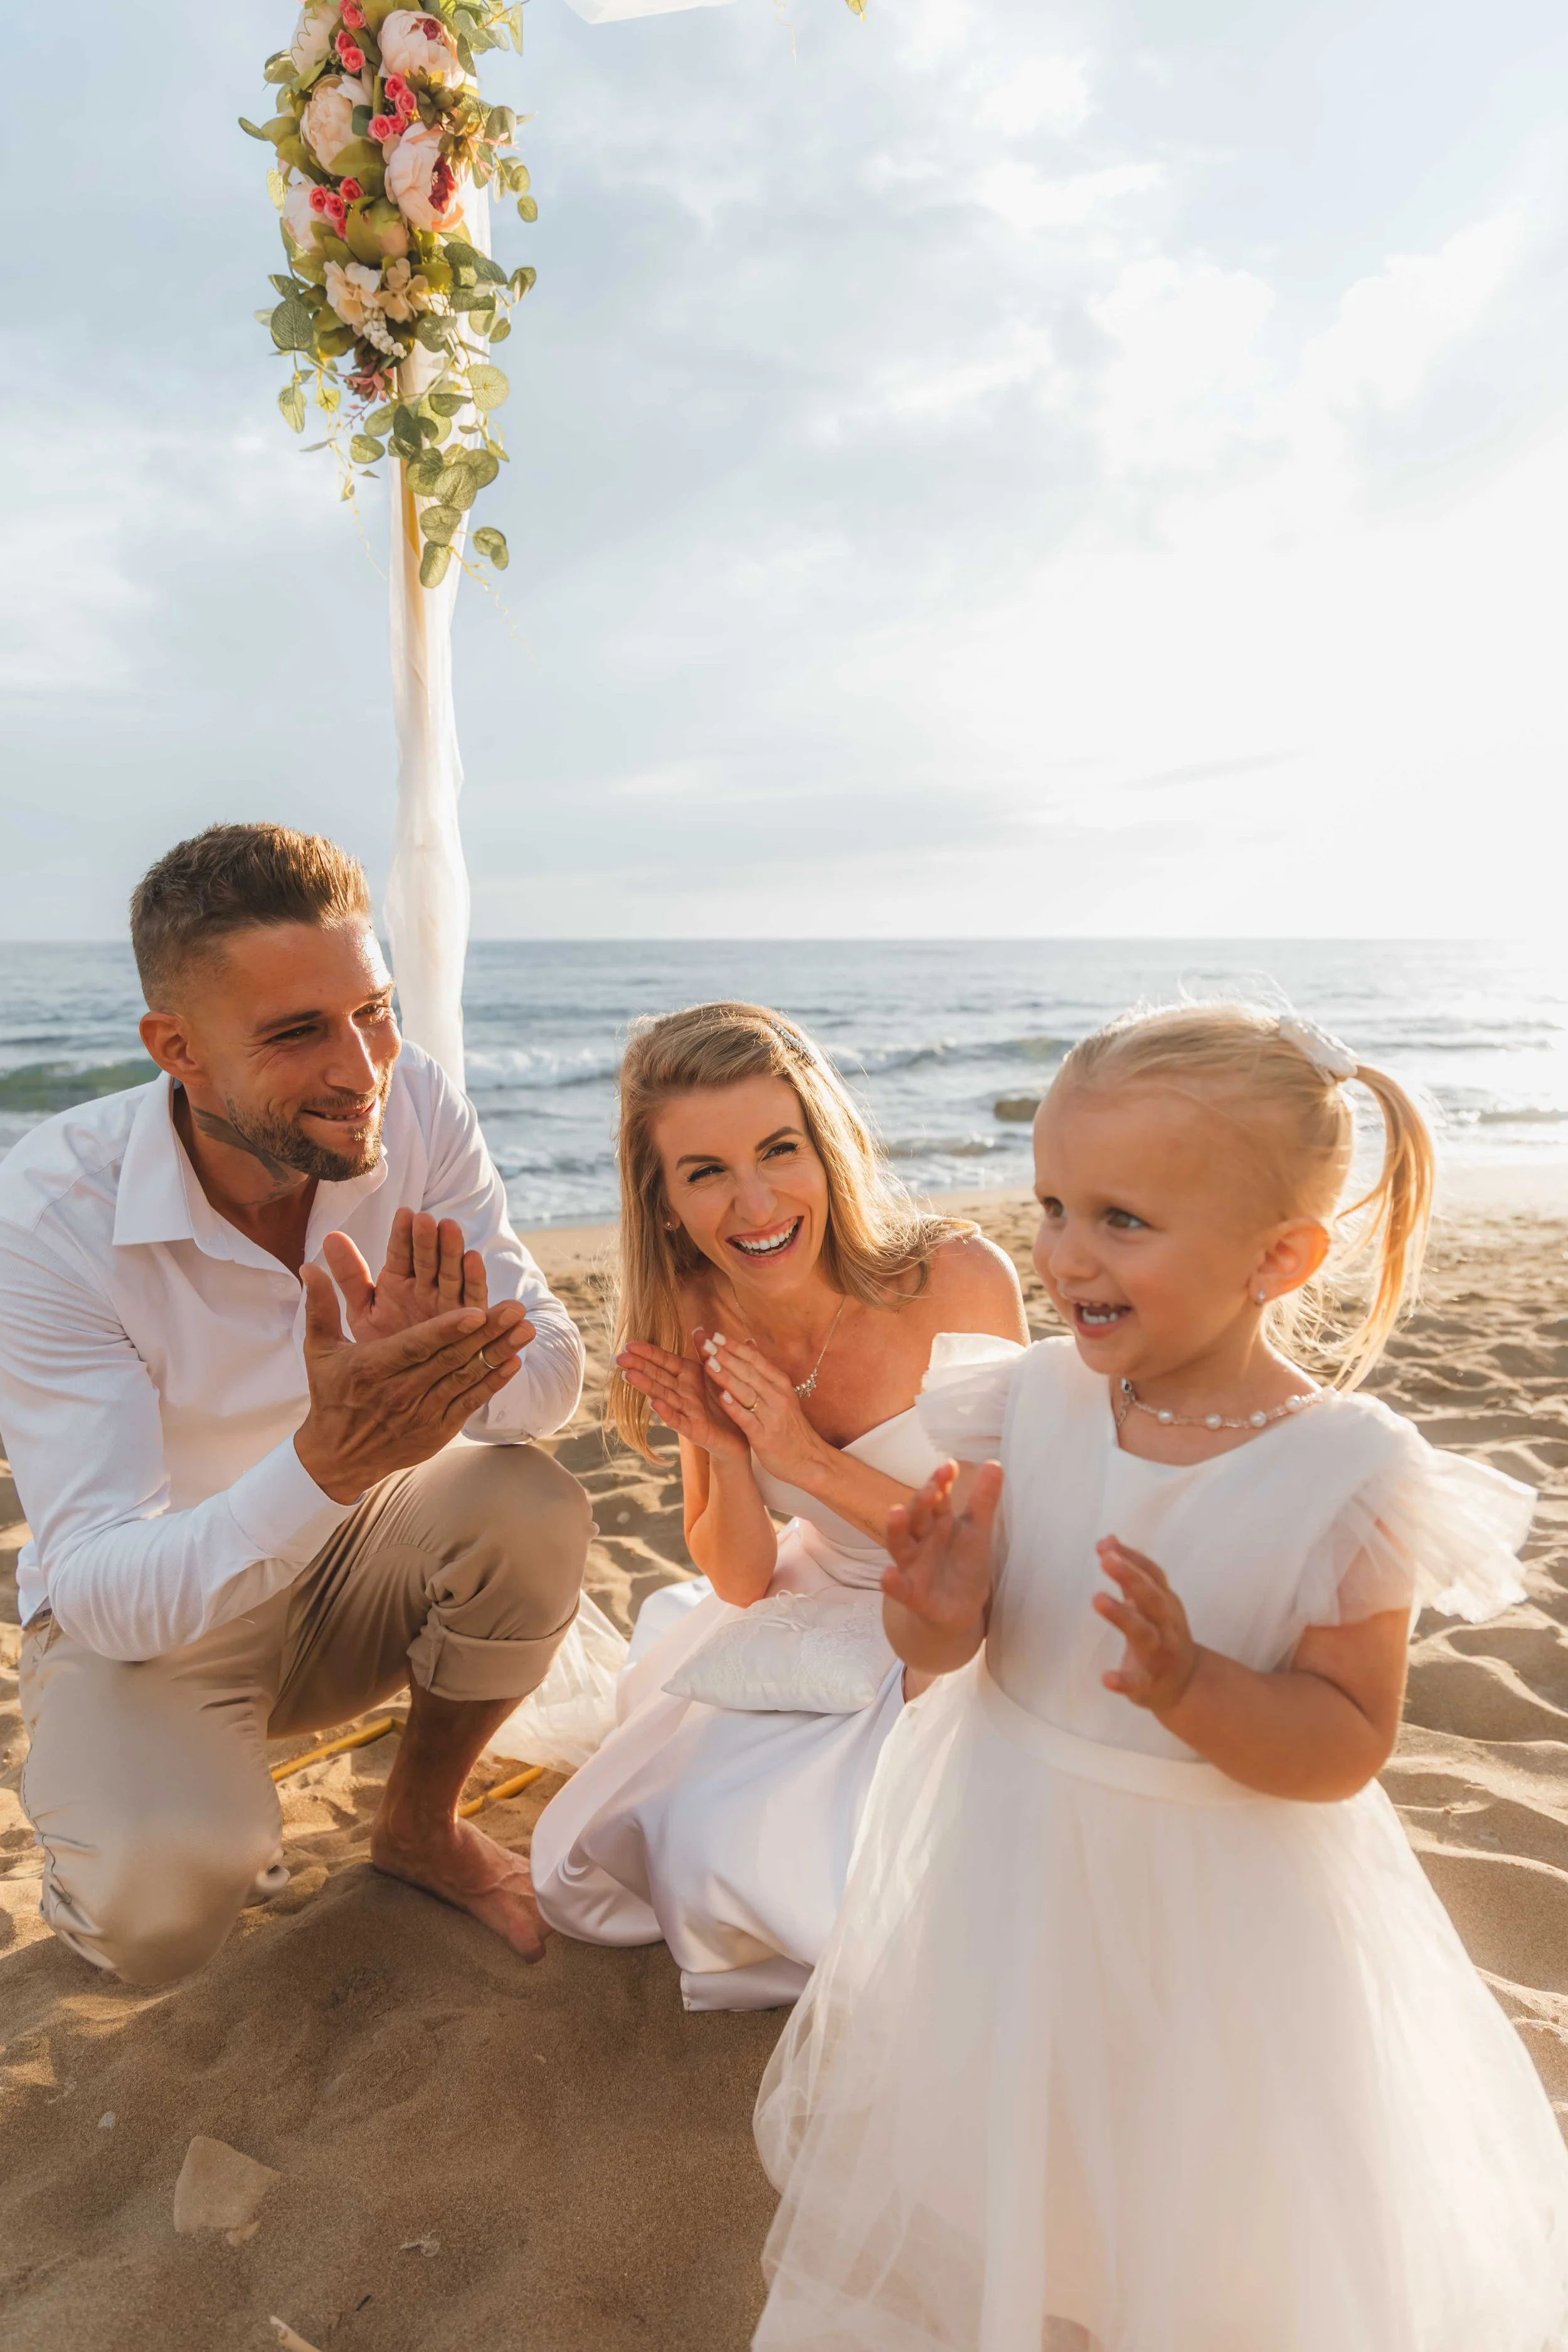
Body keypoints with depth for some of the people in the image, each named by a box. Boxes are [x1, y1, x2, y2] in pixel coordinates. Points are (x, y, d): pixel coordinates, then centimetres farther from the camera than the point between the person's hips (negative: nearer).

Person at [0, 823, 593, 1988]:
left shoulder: (412, 1105, -18)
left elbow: (551, 1368, -19)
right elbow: (100, 1594, -30)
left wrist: (442, 1378, -43)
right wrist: (326, 1461, -48)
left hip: (354, 1561, 4)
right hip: (148, 1615, -3)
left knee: (537, 1511, -25)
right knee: (161, 1903, -28)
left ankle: (420, 1824, 5)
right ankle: (200, 1820, 12)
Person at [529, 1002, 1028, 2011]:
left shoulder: (960, 1279, -27)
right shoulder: (706, 1329, -13)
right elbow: (744, 1579, -4)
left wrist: (811, 1459, -28)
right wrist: (727, 1456, -25)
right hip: (815, 1624, 4)